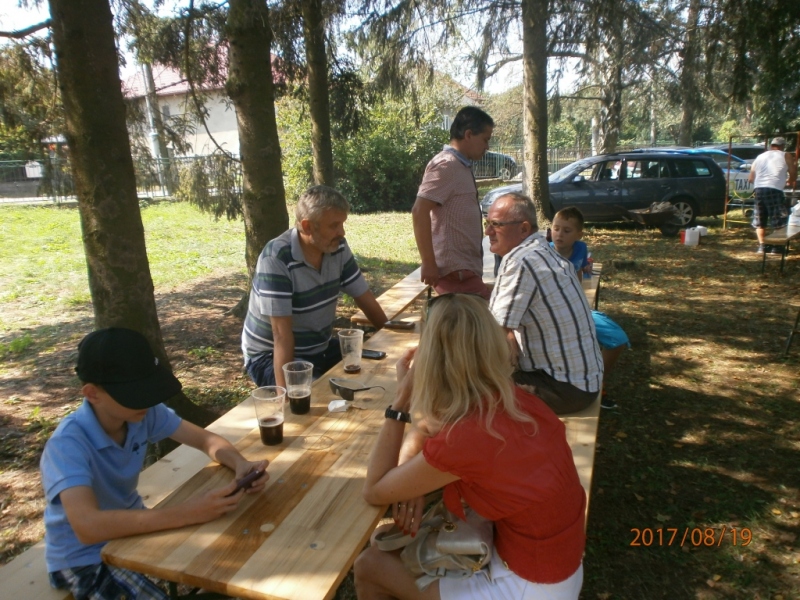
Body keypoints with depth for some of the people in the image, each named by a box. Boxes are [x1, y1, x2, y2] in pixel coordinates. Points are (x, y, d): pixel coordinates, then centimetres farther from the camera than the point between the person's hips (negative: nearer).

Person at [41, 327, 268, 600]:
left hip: (130, 525, 5)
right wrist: (186, 513, -46)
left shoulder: (143, 413, -14)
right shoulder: (67, 445, -31)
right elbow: (87, 527, -43)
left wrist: (241, 465, -28)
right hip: (83, 558, -5)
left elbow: (206, 439, -7)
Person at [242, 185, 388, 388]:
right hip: (270, 355, -6)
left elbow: (366, 299, 2)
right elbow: (281, 333, -29)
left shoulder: (338, 247, -7)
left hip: (321, 348, 7)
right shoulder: (276, 258, -26)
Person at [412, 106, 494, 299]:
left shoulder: (461, 166, 16)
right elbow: (419, 212, -22)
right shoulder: (446, 165, -13)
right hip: (456, 270, -10)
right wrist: (428, 263, -22)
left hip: (466, 268, 10)